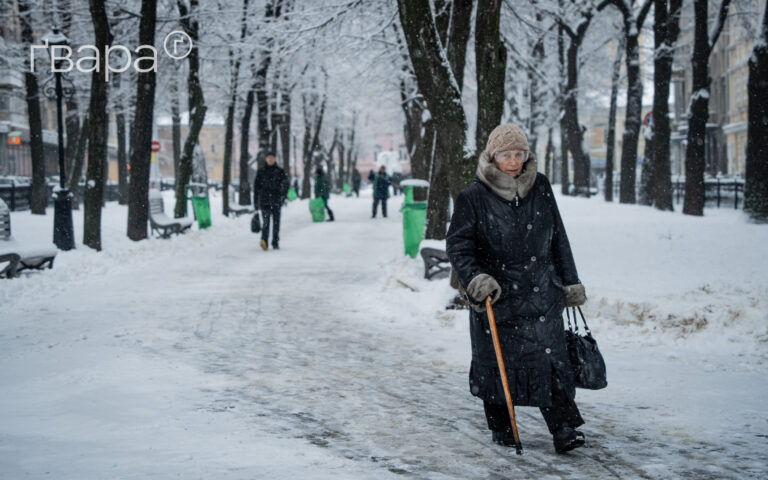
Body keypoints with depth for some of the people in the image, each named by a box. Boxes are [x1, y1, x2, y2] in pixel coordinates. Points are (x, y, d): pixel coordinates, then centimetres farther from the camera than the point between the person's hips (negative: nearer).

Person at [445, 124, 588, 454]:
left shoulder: (541, 188, 5)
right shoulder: (473, 197, -6)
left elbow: (558, 238, 13)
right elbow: (458, 245, -5)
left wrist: (570, 282, 15)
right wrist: (474, 278, -21)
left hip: (541, 292, 2)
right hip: (496, 295, -2)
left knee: (549, 357, -4)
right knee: (496, 360, 6)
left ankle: (563, 427, -1)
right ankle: (500, 426, 22)